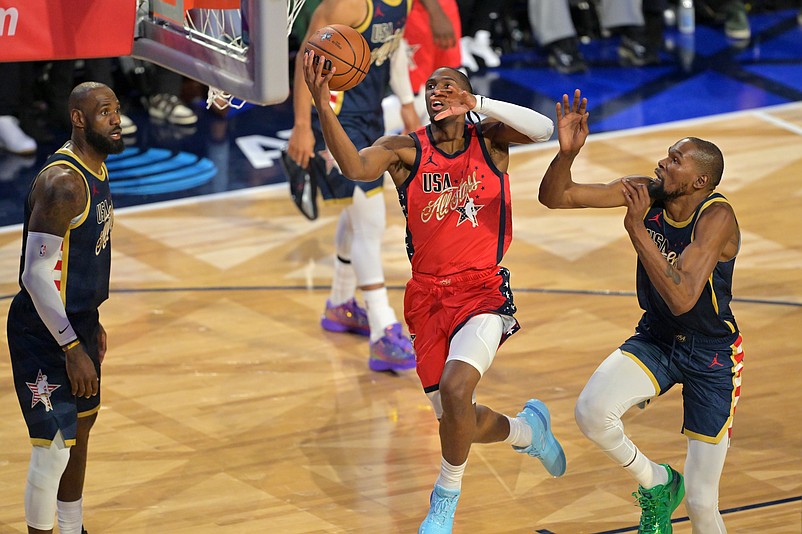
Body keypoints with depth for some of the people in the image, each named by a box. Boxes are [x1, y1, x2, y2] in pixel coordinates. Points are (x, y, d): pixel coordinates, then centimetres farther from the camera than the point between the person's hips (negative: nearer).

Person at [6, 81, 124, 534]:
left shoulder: (97, 170, 6)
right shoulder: (63, 182, -24)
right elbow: (36, 275, -26)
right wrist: (72, 348, -24)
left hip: (79, 322, 10)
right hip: (46, 332, -10)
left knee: (81, 427, 21)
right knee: (54, 447, -7)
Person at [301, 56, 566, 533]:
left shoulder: (490, 139, 0)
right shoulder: (406, 150, -1)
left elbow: (543, 129, -20)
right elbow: (356, 167, -22)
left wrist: (476, 103, -28)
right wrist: (323, 105, -35)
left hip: (483, 291, -3)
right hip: (428, 296, 3)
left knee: (455, 389, -26)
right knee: (457, 421, 9)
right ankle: (529, 430, 44)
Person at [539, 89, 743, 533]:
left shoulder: (717, 217, -26)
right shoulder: (647, 192, -10)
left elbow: (682, 299, -38)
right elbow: (554, 196, -9)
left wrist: (637, 229, -38)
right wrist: (567, 152, -29)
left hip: (711, 356, -5)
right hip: (656, 338, 5)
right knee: (591, 411, -25)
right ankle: (656, 483, 5)